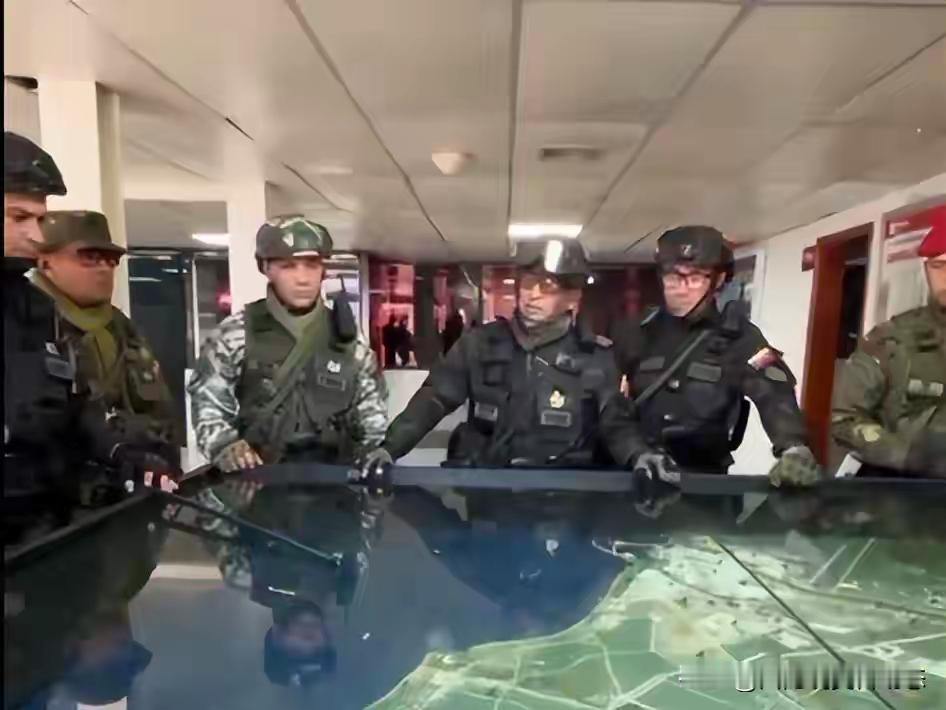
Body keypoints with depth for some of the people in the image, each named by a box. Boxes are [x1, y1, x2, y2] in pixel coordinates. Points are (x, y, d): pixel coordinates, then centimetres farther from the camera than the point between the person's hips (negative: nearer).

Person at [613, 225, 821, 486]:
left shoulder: (738, 337, -5)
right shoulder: (639, 334, 0)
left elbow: (774, 394, -20)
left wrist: (793, 448, -37)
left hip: (704, 474, -1)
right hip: (640, 472, 2)